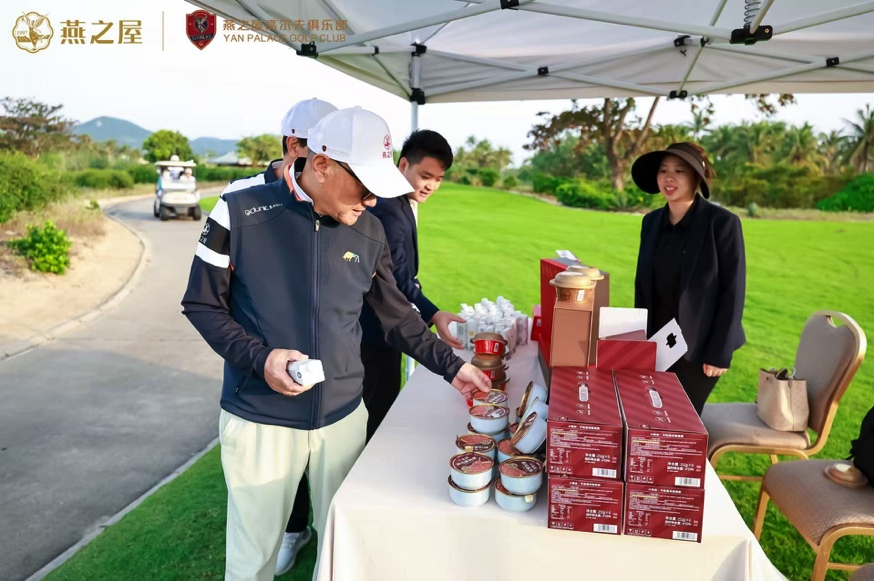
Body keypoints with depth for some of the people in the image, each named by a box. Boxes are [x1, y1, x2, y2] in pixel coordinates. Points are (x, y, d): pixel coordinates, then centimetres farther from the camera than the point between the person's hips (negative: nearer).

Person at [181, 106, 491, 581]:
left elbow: (397, 317, 8)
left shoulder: (369, 231, -1)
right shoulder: (241, 214, -13)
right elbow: (201, 305, -6)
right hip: (260, 421, -3)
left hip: (343, 416, 3)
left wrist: (450, 366, 2)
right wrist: (260, 358, -20)